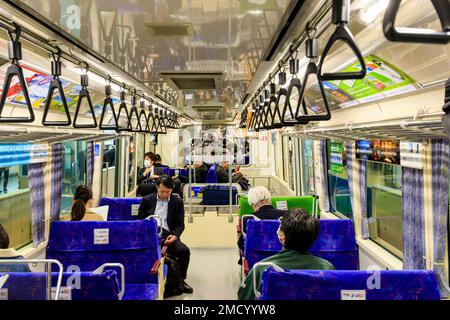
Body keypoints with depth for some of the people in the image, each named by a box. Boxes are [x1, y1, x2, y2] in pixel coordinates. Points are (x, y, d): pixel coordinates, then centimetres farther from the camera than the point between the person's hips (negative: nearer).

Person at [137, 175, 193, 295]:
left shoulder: (177, 202, 10)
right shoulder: (147, 200, 11)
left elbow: (180, 223, 8)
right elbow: (140, 220, 11)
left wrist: (175, 235, -13)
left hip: (168, 235, 1)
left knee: (184, 250, -25)